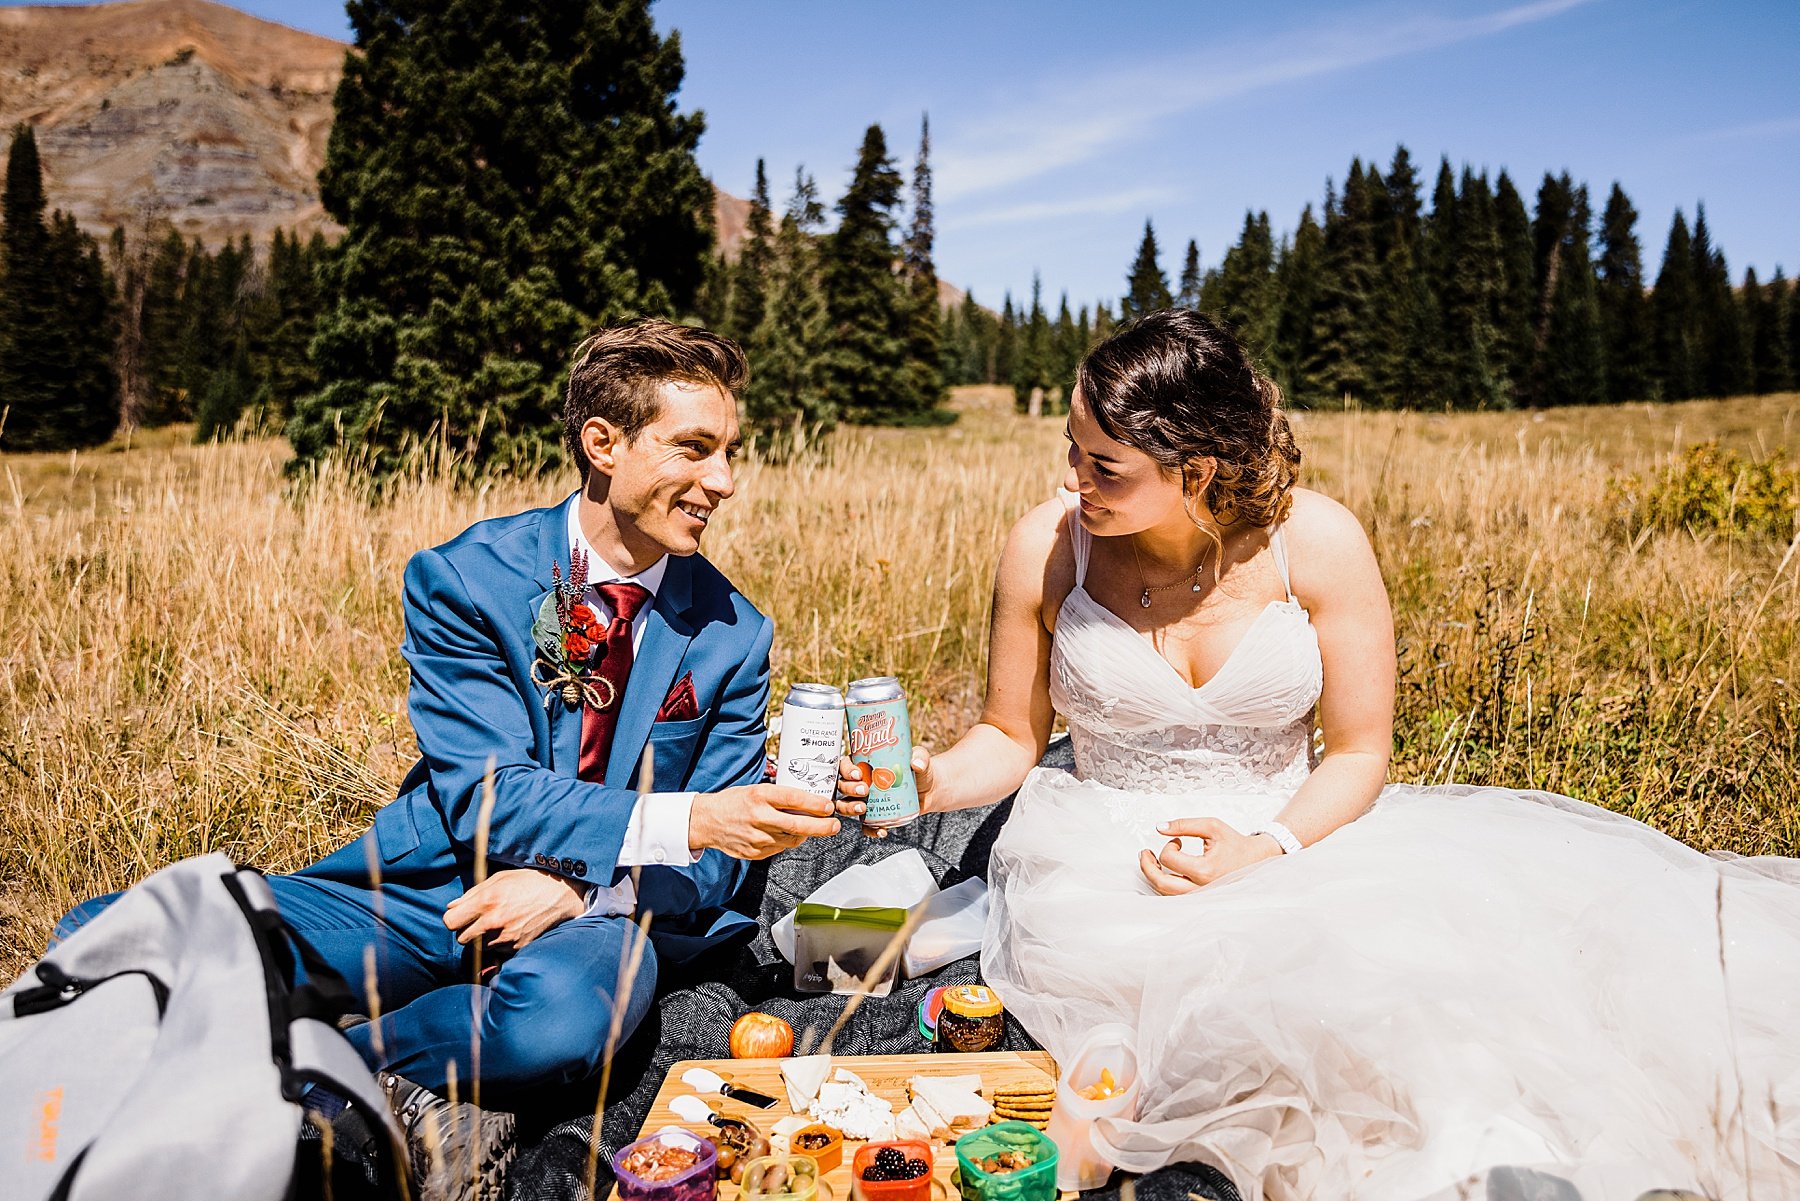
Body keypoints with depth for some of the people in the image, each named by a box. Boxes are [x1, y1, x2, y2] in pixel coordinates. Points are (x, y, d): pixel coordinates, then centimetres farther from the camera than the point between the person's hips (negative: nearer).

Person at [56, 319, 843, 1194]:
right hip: (433, 889, 0)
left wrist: (580, 886, -18)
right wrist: (688, 818, -28)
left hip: (595, 917, 1)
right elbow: (486, 796, -15)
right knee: (100, 941, -18)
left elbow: (710, 866, 2)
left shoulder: (733, 635, 0)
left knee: (564, 1011, -38)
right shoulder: (464, 579, -5)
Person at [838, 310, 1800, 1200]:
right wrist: (931, 781, -18)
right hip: (1110, 864, -1)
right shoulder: (1045, 550, -9)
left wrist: (1270, 850, -21)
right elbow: (1012, 738, 2)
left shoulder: (1315, 543, -10)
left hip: (1292, 836, 1)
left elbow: (1359, 752, -4)